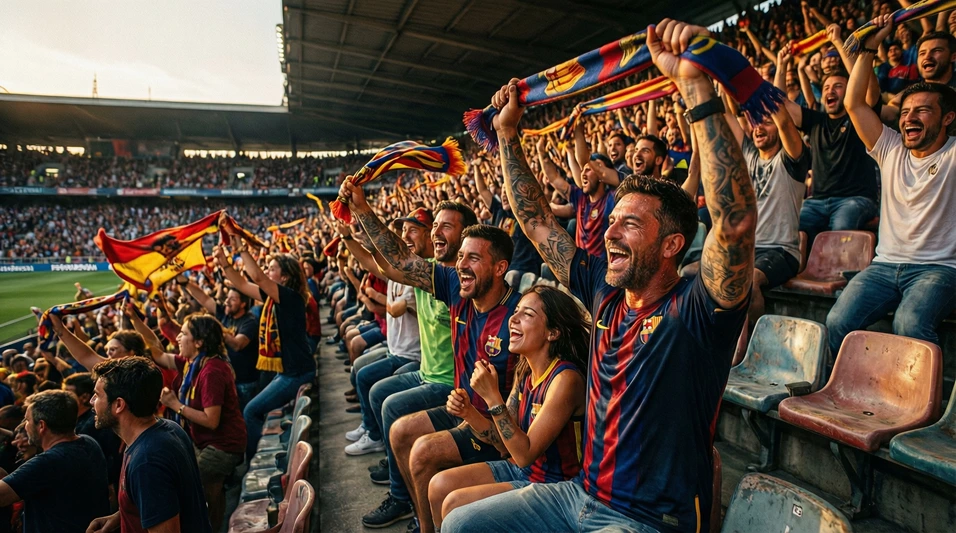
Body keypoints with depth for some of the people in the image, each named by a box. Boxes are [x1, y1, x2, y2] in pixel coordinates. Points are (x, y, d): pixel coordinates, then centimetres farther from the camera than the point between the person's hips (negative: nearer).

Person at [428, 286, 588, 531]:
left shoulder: (565, 380, -24)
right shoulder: (525, 370, 1)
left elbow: (525, 454, -24)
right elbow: (506, 442, 5)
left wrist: (492, 397, -27)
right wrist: (468, 413, -11)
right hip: (522, 469, 8)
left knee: (455, 505, -14)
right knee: (439, 486, 2)